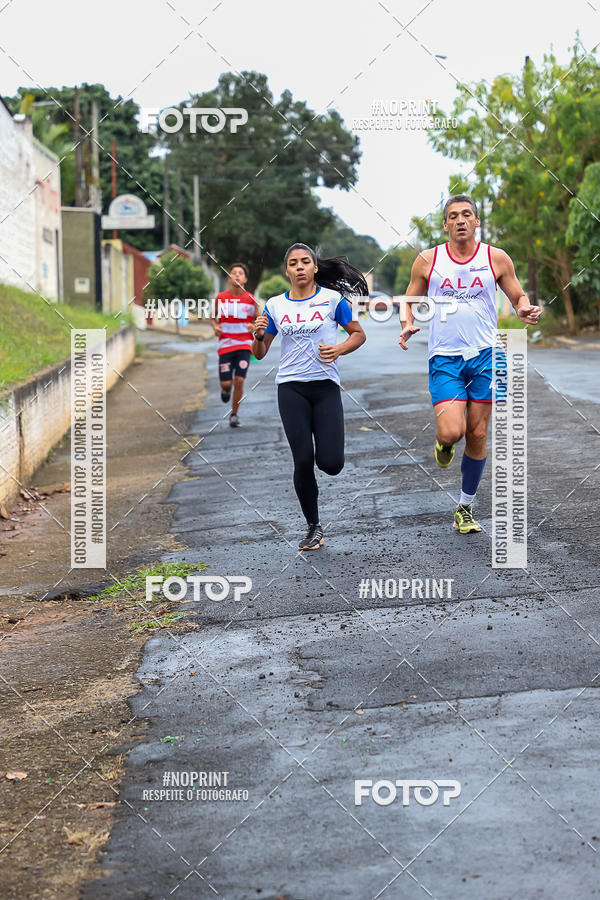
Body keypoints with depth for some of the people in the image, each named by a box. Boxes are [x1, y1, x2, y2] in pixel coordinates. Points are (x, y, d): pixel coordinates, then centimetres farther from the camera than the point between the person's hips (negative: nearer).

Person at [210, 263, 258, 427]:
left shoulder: (250, 299, -3)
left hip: (244, 345, -1)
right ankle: (226, 389, 37)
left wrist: (254, 326, -15)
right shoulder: (220, 298, 0)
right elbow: (213, 317, 13)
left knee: (239, 380, -10)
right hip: (225, 344, 1)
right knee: (226, 382, -3)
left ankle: (234, 415, 7)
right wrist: (215, 327, -8)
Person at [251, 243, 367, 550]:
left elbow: (358, 334, 9)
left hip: (325, 386, -1)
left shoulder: (332, 299, 1)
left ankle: (325, 449, 29)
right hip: (291, 388, 1)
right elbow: (260, 353, 13)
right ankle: (313, 527, 12)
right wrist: (258, 335, -9)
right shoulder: (274, 306, 7)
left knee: (331, 463, -11)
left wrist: (339, 349, -10)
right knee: (303, 461, -5)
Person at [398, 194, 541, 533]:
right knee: (452, 431, -19)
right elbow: (410, 302, 12)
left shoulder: (496, 258, 3)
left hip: (486, 354, 1)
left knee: (477, 435, 4)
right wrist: (408, 325, -9)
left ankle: (466, 508, 20)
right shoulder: (427, 260, 3)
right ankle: (444, 442, 21)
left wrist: (525, 309, -11)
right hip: (445, 357, -1)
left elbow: (518, 296, 12)